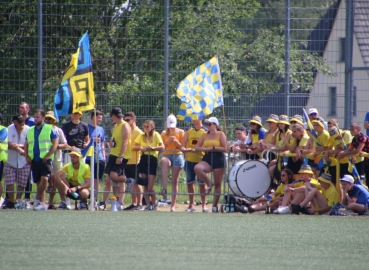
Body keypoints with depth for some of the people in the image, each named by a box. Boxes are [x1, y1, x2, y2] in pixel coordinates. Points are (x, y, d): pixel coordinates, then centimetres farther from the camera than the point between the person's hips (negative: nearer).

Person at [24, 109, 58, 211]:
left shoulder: (49, 129, 0)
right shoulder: (30, 130, 16)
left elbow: (55, 144, -4)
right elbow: (26, 144, 21)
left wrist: (48, 156, -14)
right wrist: (27, 156, 5)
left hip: (45, 160, -5)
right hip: (34, 160, 5)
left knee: (44, 179, -21)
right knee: (39, 182, 4)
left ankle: (37, 198, -6)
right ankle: (42, 203, 7)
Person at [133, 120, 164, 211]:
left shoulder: (156, 135, -2)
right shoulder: (141, 136, 10)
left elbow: (162, 147, -13)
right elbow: (134, 146, 9)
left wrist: (153, 148, -27)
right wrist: (141, 148, -10)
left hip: (152, 159, -4)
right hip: (143, 159, 4)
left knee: (150, 187, -8)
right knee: (145, 186, 4)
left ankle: (154, 204, 9)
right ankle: (147, 205, 10)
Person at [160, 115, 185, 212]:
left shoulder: (180, 132, 7)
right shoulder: (164, 133, 12)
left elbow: (182, 147, 4)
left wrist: (176, 141, -13)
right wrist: (167, 142, -8)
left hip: (177, 156, 0)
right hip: (166, 155, 0)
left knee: (174, 181, -2)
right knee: (163, 161, -39)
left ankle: (173, 205, 1)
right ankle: (164, 187, -46)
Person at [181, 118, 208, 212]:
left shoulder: (205, 131, 0)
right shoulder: (189, 132, 12)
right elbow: (182, 147, 10)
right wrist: (185, 149, -12)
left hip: (201, 160, -4)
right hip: (190, 160, 4)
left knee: (202, 183, -2)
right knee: (189, 182, 5)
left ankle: (204, 204, 5)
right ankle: (191, 204, 13)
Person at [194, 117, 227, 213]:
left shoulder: (221, 135, 1)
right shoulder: (205, 135, 13)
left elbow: (225, 149, -5)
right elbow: (197, 147, 9)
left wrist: (213, 148, -12)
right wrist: (205, 149, -9)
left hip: (218, 159, -3)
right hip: (207, 159, 3)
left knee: (217, 184, -1)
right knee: (197, 168, -30)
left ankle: (215, 205, 7)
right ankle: (209, 184, -9)